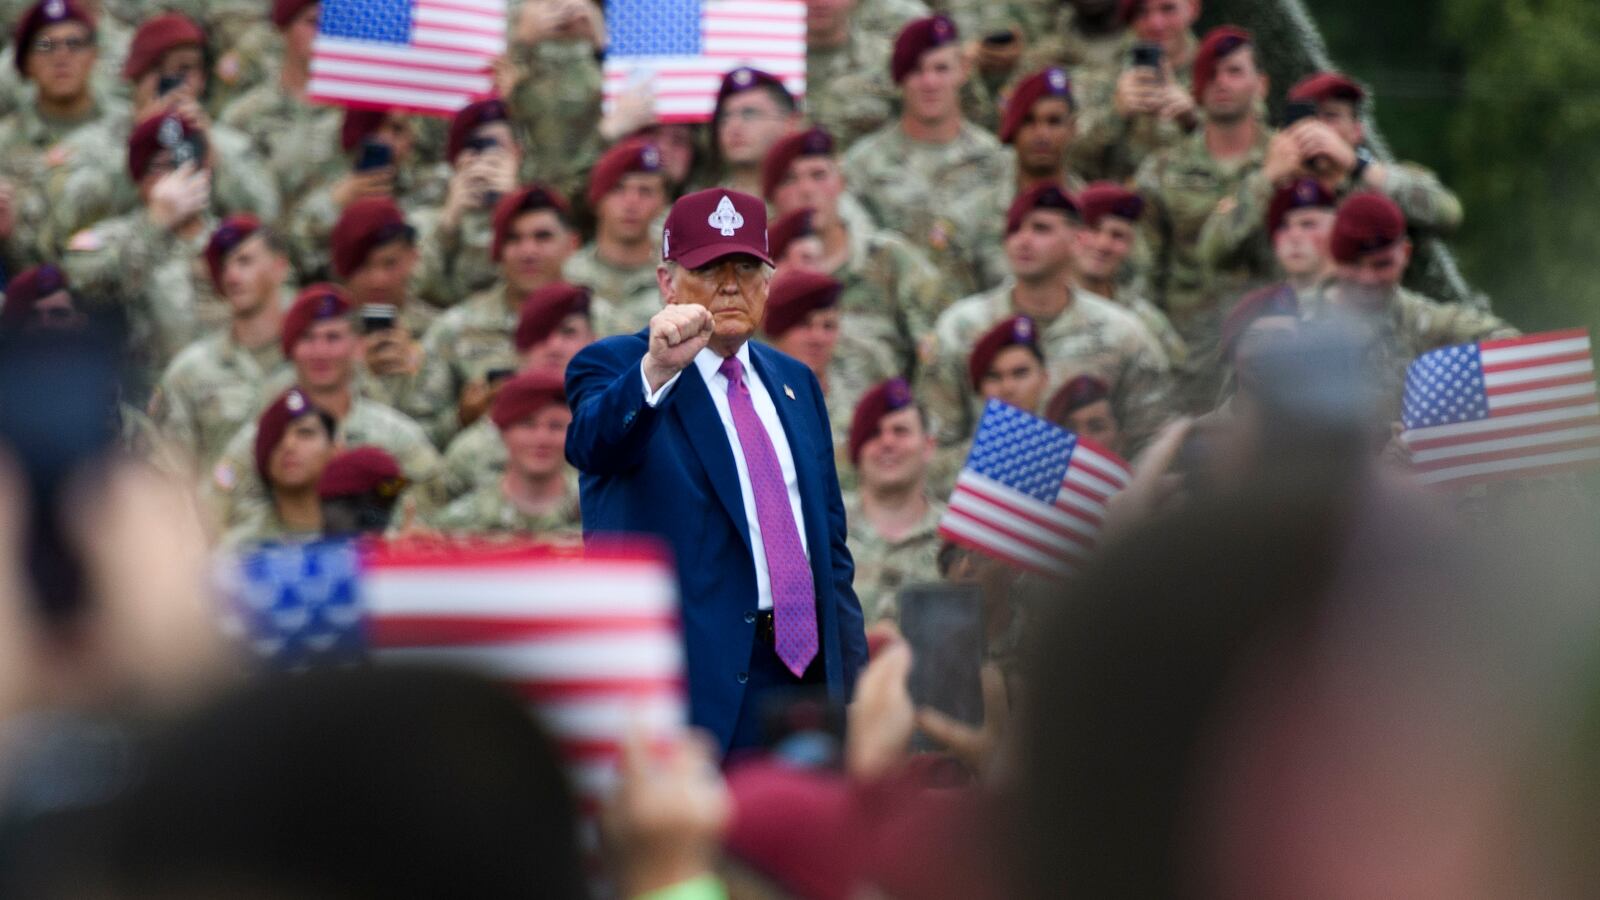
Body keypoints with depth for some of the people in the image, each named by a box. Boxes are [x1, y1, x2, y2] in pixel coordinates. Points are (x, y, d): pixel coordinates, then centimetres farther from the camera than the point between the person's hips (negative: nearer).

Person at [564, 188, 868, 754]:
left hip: (807, 668, 6)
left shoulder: (794, 383, 19)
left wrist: (854, 683, 15)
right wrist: (657, 369, -43)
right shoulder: (613, 367, 0)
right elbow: (592, 445, -24)